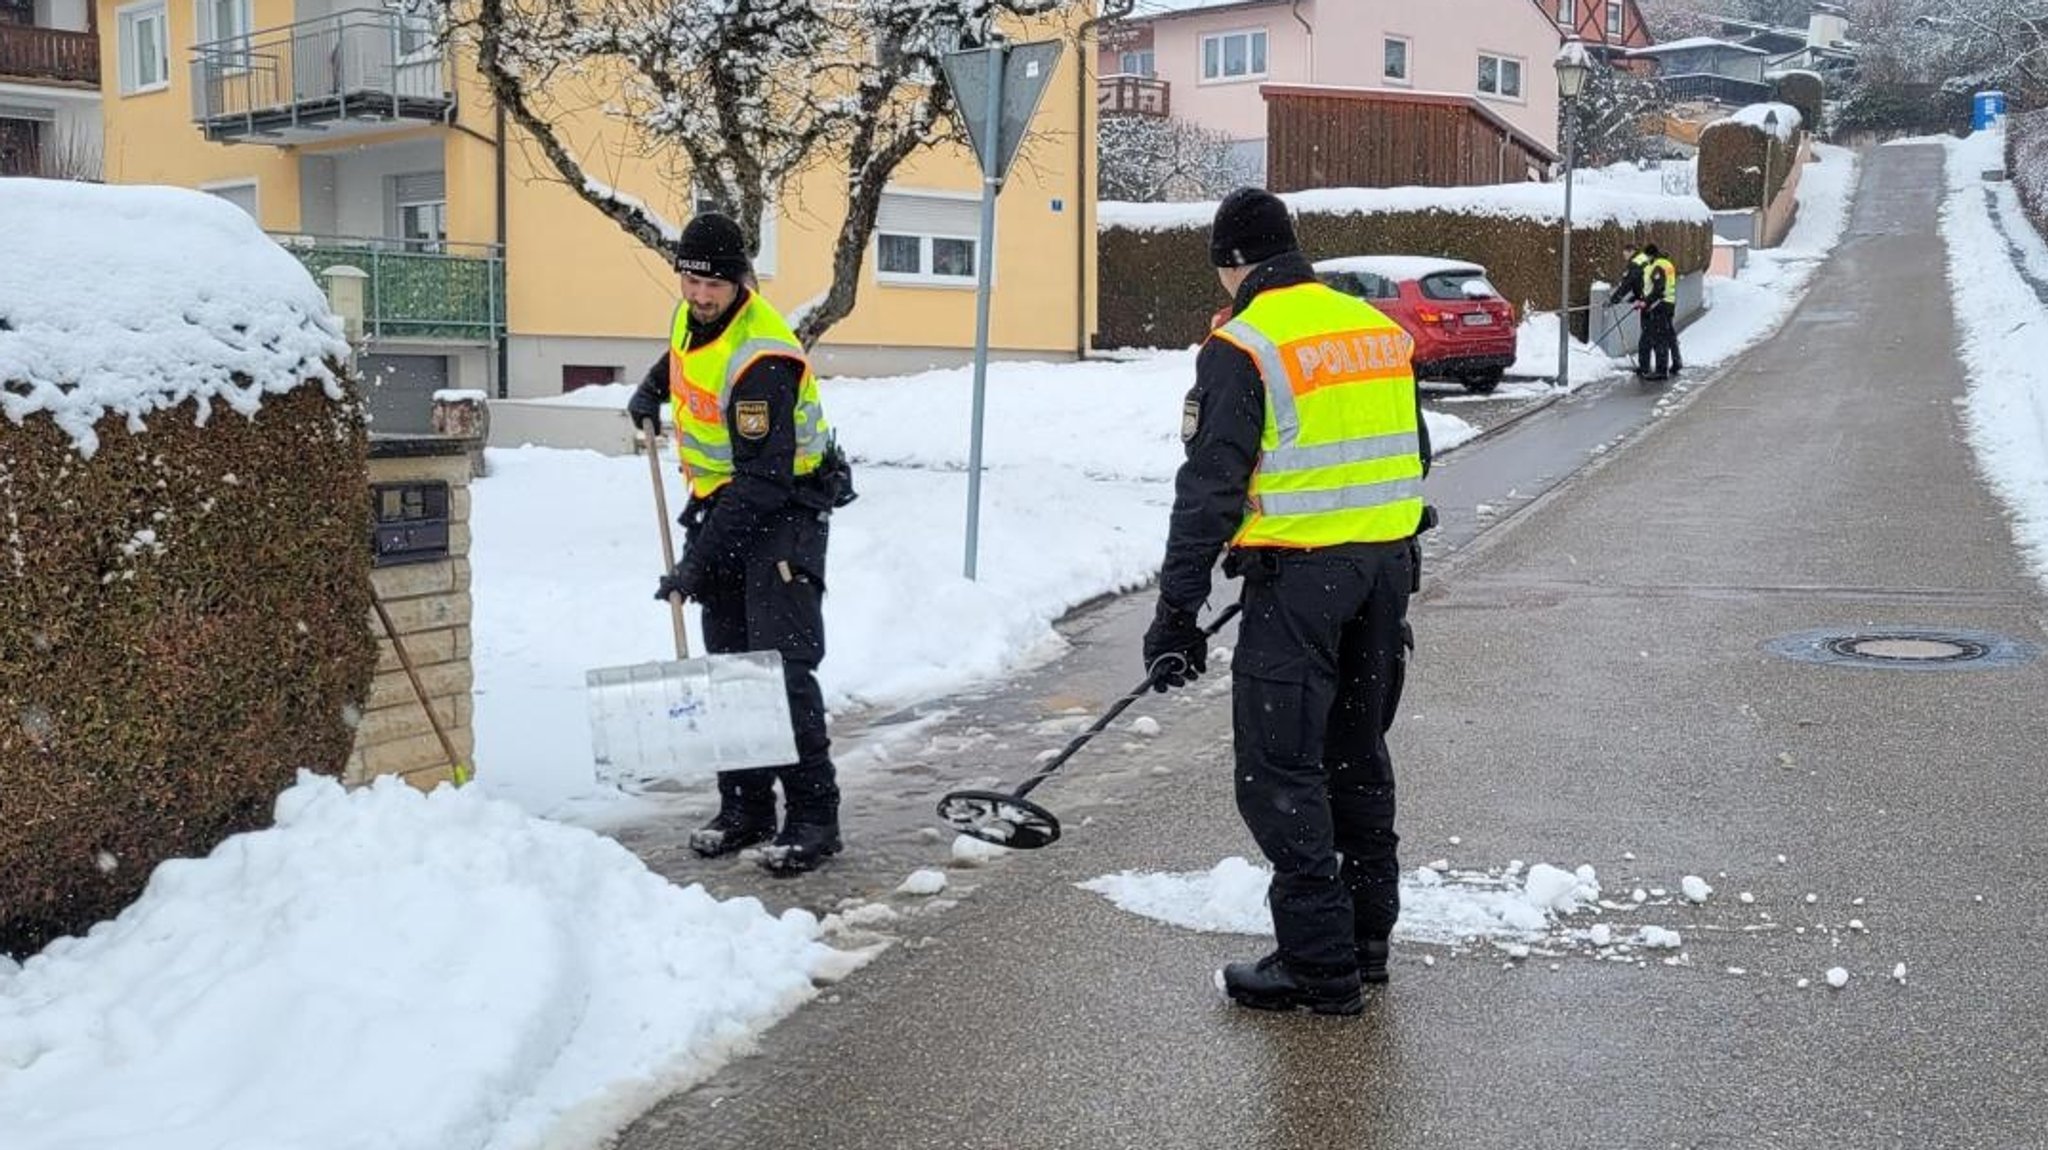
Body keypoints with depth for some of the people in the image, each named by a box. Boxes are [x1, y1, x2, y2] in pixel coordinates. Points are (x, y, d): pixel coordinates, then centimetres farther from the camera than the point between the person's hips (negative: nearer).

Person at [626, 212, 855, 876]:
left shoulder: (761, 359, -27)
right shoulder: (692, 315, 1)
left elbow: (764, 480, -29)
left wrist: (698, 561, -29)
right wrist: (652, 388, 19)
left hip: (785, 508, -8)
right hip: (724, 503, 9)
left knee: (783, 664, -14)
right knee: (727, 664, 8)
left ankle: (812, 818, -8)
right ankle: (745, 807, 16)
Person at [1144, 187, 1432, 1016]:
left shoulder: (1243, 347, -11)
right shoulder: (1378, 329, 11)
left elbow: (1212, 487, -15)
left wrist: (1178, 610, -13)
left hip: (1299, 575, -8)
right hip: (1387, 566, 8)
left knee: (1280, 769, -1)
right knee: (1357, 753, 19)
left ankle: (1319, 964, 1)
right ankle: (1367, 938, 29)